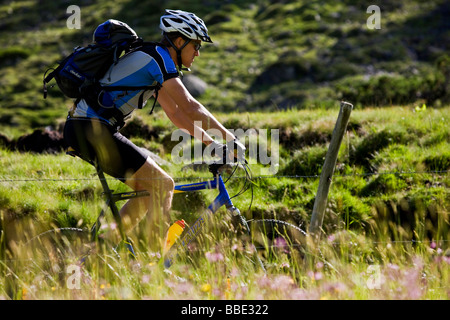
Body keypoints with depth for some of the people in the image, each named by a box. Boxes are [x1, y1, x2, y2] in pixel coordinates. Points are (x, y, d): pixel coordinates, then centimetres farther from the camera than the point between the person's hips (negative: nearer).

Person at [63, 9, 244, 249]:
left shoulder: (153, 62, 20)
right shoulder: (159, 58, -10)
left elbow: (176, 113, 24)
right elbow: (190, 108, -16)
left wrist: (212, 143, 17)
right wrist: (231, 139, -11)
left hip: (82, 129, 10)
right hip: (92, 130, -10)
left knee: (149, 189, 15)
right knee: (162, 185, -7)